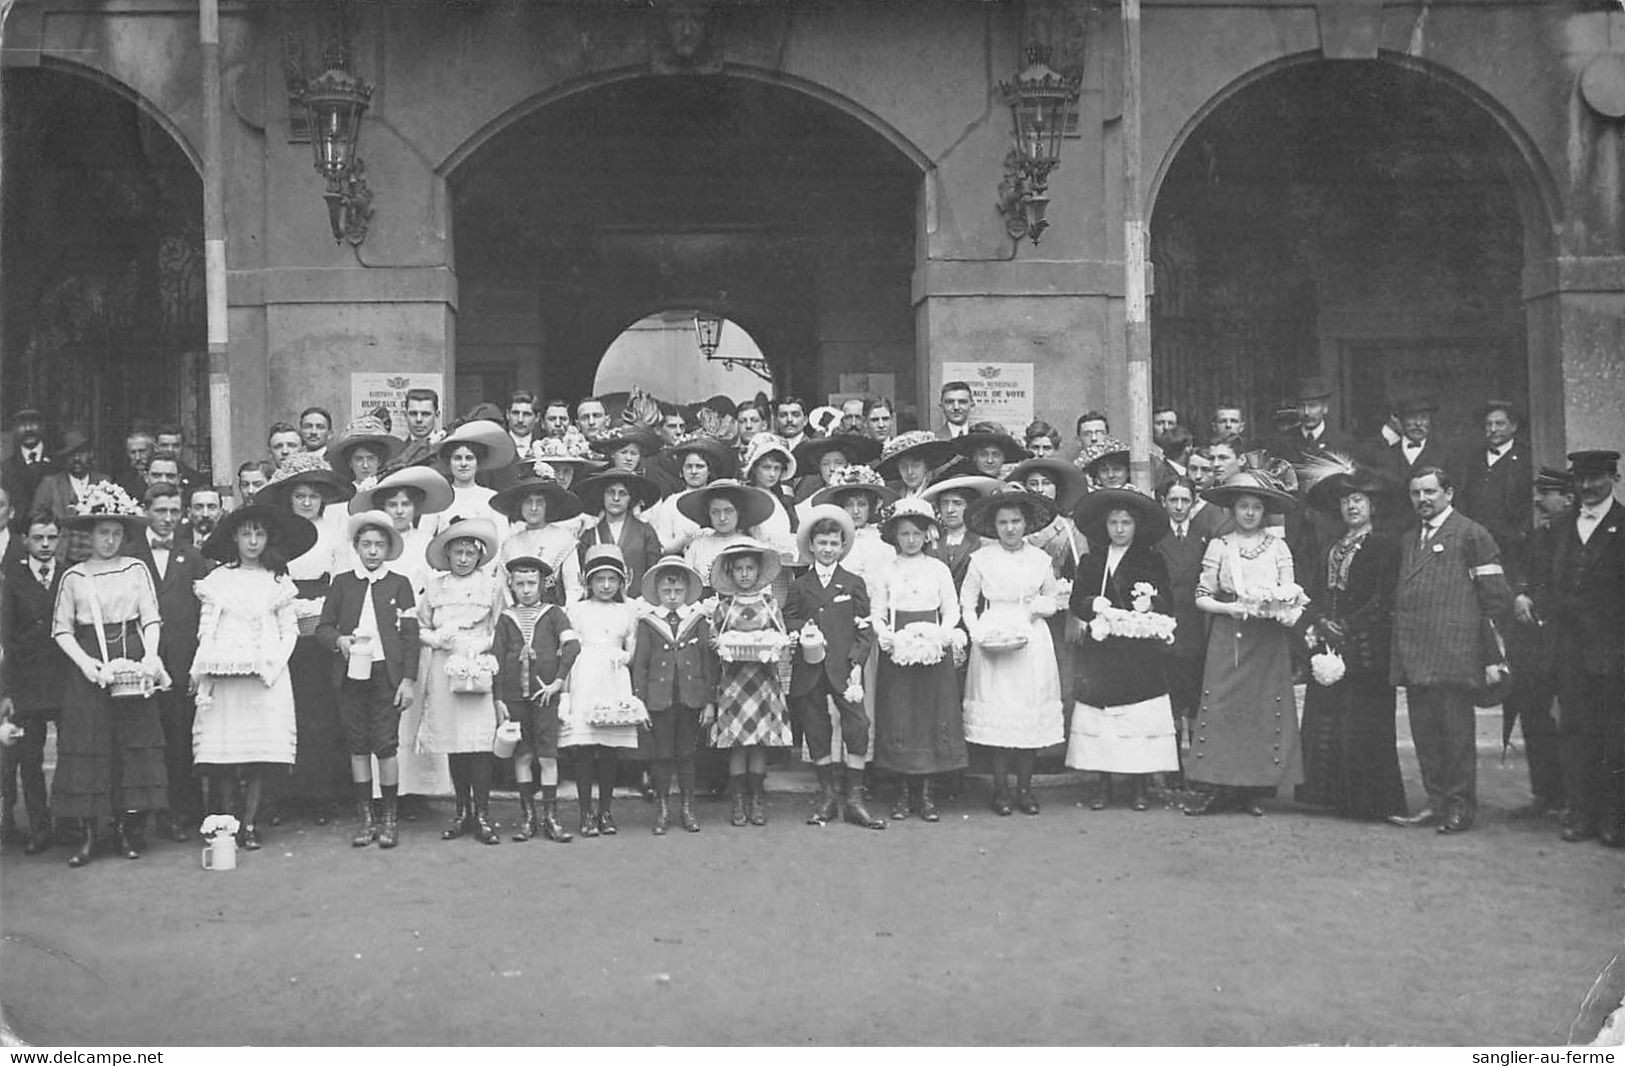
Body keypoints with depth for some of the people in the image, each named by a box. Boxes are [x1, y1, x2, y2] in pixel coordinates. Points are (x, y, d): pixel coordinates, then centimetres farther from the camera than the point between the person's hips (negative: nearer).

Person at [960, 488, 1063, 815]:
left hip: (1032, 642, 2)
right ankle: (1001, 789, 4)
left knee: (1032, 714, 0)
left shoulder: (1040, 559, 7)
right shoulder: (982, 559, 1)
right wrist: (979, 635, -8)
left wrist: (1038, 606, -5)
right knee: (996, 713, -5)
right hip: (993, 640, -2)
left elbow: (1053, 601, 16)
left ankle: (1025, 787, 9)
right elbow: (966, 604, 5)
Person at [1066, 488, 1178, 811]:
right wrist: (1093, 605, -13)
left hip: (1140, 650, -2)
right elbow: (1076, 600, 7)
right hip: (1100, 649, 2)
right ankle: (1103, 784, 7)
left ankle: (1139, 786, 3)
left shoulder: (1151, 561, 6)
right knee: (1099, 711, -1)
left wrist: (1151, 605, -21)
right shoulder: (1090, 562, 12)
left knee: (1140, 719, -5)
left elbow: (1167, 603, 0)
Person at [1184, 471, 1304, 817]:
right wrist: (1229, 607, -13)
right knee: (1222, 707, -6)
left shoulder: (1278, 547, 8)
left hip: (1268, 641, 1)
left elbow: (1290, 596, 6)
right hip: (1227, 638, -1)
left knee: (1265, 708, -1)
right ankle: (1219, 786, -1)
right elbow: (1202, 597, 4)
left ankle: (1256, 789, 6)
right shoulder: (1219, 546, 6)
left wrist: (1285, 611, -15)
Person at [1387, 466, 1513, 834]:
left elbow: (1497, 599, -4)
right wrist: (1400, 657, 13)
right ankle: (1437, 803, 16)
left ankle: (1461, 807, 7)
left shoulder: (1471, 534, -1)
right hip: (1414, 658, 7)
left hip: (1452, 653, -6)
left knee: (1456, 734, -1)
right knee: (1424, 733, 8)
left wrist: (1492, 657, -8)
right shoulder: (1410, 541, 20)